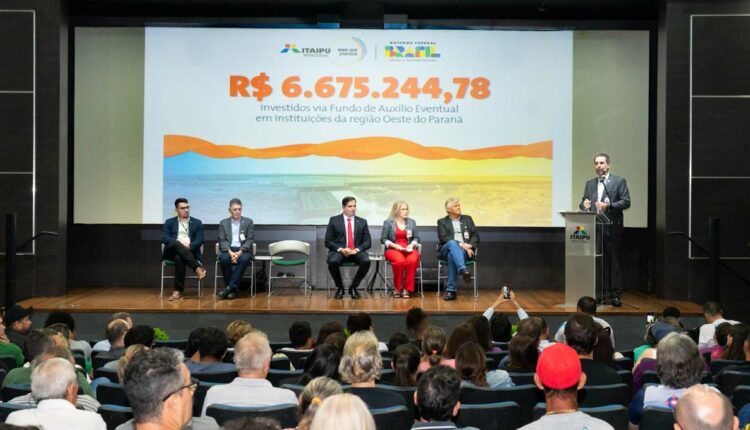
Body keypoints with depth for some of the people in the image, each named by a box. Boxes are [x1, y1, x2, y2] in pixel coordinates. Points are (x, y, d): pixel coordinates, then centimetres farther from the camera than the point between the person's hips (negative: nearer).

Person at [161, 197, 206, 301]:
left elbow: (199, 240, 4)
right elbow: (164, 238, 3)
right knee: (176, 244, -37)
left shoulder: (197, 223, 17)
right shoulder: (169, 222, 18)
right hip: (172, 251, 1)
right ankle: (197, 267, -41)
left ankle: (178, 290, -37)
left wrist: (189, 246, -17)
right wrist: (179, 242, -16)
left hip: (190, 251, -1)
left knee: (179, 257, -37)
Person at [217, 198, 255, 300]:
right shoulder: (223, 223, 12)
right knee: (224, 258, -34)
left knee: (244, 259, -36)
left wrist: (240, 252, -18)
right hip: (228, 250, 1)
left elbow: (249, 240, 0)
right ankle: (232, 289, -23)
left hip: (243, 250, -1)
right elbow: (222, 241, 3)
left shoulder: (248, 222, 9)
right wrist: (230, 252, -18)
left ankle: (230, 287, -33)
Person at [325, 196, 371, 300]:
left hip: (356, 252, 1)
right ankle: (340, 287, -7)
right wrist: (340, 249, -15)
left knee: (366, 261, -31)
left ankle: (353, 287, -8)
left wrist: (357, 249, -13)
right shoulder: (334, 220, 7)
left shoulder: (362, 222, 12)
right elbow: (328, 241, 2)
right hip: (339, 251, -1)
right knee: (332, 261, -35)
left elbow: (368, 242, 7)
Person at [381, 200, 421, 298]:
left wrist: (412, 245, -7)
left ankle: (406, 289, -24)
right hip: (393, 249, -2)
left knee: (412, 260, -34)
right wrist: (394, 245, -11)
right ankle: (397, 288, -18)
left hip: (409, 249, 2)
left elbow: (416, 238, 14)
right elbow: (383, 239, 3)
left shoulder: (411, 222, 16)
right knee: (400, 261, -37)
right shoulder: (388, 222, 6)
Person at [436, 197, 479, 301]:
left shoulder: (467, 219, 22)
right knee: (452, 243, -37)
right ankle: (463, 270, -56)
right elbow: (443, 238, -4)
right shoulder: (442, 222, 14)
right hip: (446, 250, -1)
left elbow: (476, 236, 11)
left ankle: (451, 290, -38)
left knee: (452, 255, -35)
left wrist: (469, 246, -11)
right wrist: (460, 244, -18)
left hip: (465, 250, 1)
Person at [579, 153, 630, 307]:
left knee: (613, 261, -3)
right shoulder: (590, 184, 17)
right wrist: (584, 205, -9)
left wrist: (609, 205, -19)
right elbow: (583, 204, 15)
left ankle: (615, 294, 1)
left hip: (612, 228, -4)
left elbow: (626, 202, -5)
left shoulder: (619, 181, 3)